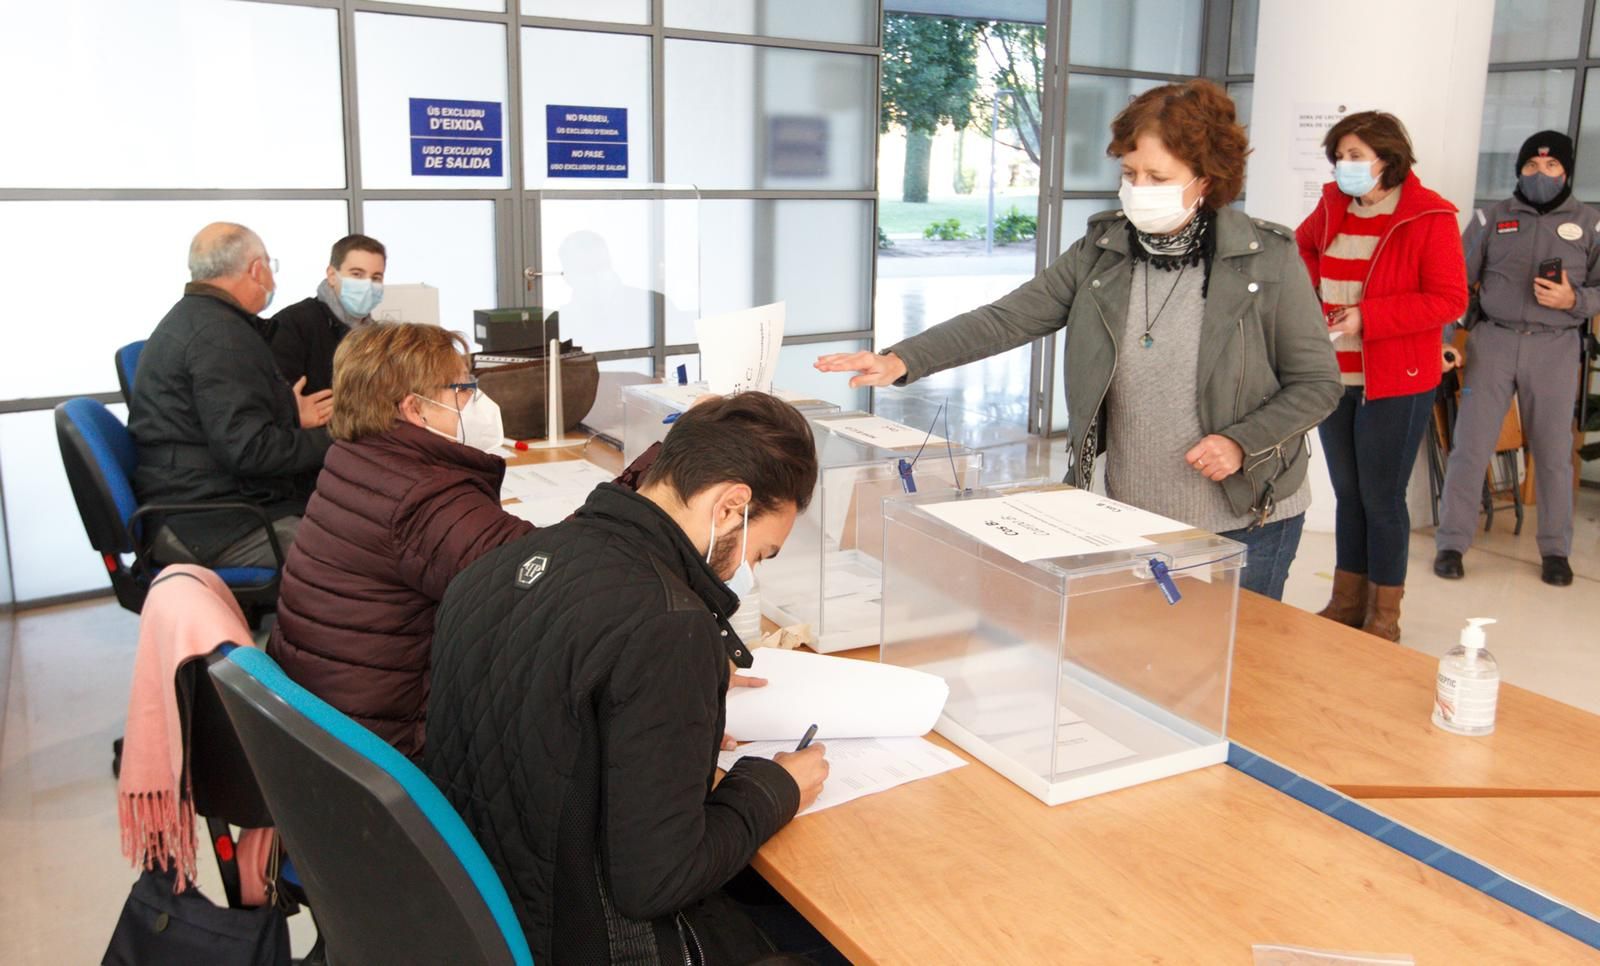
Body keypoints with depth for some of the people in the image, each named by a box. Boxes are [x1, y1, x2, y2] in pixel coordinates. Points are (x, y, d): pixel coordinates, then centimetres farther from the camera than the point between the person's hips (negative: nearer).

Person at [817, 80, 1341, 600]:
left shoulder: (1269, 259, -9)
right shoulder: (1101, 251, -1)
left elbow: (1317, 383, -3)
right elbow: (1007, 319, -7)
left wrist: (1240, 442, -19)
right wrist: (903, 360, -19)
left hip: (1246, 520, -3)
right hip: (1129, 515, 3)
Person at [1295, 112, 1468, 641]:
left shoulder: (1429, 216, -11)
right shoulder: (1333, 207, 6)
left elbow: (1450, 299, -14)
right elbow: (1303, 246, 27)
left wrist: (1367, 317, -21)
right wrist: (1312, 292, 8)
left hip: (1396, 383, -6)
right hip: (1335, 376, 6)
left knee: (1381, 497, 1)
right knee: (1347, 492, 15)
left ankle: (1384, 615, 15)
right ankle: (1347, 601, 27)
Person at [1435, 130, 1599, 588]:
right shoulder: (1491, 219, 7)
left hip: (1555, 348, 0)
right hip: (1493, 340, 0)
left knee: (1553, 452, 6)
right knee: (1470, 446, -1)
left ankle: (1555, 549, 19)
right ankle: (1451, 544, 8)